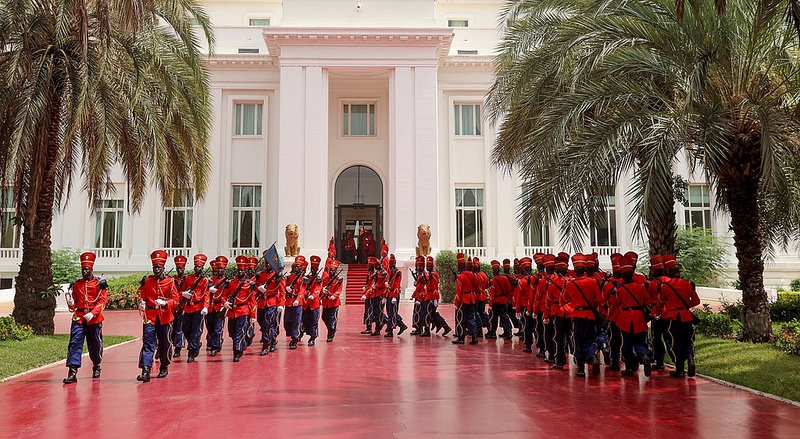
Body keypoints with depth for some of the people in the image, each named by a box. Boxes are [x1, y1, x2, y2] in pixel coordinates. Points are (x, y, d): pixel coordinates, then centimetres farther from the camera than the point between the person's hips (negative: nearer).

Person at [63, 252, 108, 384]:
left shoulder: (99, 283, 0)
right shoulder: (76, 284, 11)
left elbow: (102, 301, -7)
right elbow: (74, 305, 14)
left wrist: (92, 313, -19)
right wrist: (70, 303, -10)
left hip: (94, 319, -2)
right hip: (79, 318, 2)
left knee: (95, 344, 8)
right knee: (74, 343, -9)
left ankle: (96, 367, 31)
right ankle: (72, 372, -13)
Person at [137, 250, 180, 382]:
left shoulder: (170, 282, 1)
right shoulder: (147, 281, 6)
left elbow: (175, 299, -3)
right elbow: (142, 296, 8)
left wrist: (164, 303, -21)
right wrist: (141, 303, -15)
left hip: (164, 316, 0)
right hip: (150, 316, 0)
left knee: (165, 343, 9)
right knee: (148, 342, -8)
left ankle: (164, 367, 28)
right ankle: (145, 371, -14)